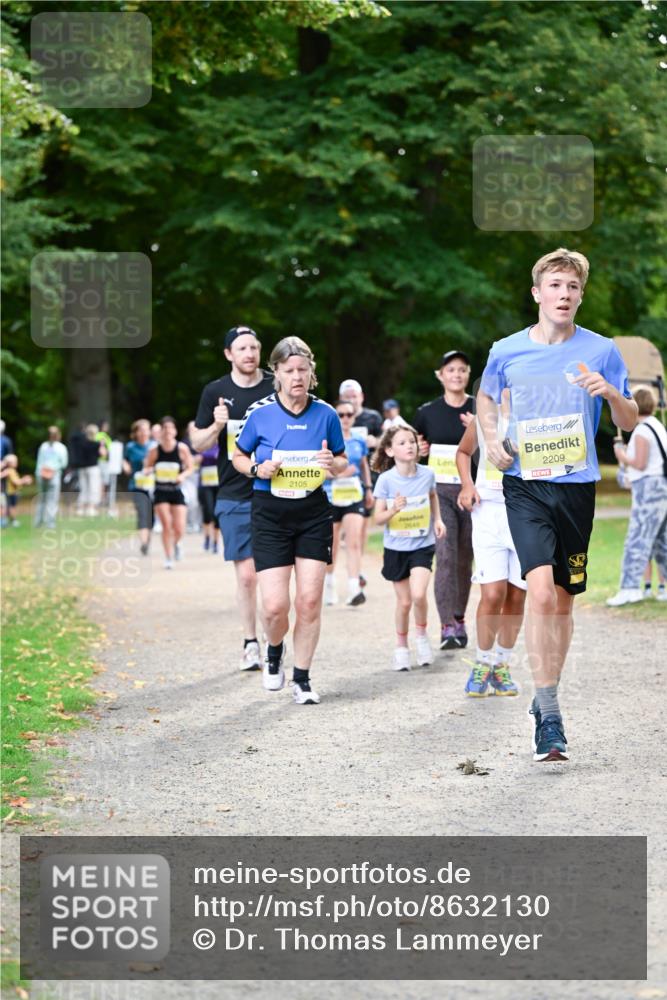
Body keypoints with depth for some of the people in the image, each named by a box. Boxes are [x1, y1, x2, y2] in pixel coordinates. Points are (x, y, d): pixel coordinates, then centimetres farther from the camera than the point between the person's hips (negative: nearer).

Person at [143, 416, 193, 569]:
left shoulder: (182, 449, -8)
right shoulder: (154, 450, -6)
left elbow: (190, 468, 1)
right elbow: (146, 469, 5)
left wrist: (183, 475, -19)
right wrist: (148, 470, -18)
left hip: (176, 491, 0)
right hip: (161, 492, 0)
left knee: (179, 529, -4)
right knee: (166, 525, -8)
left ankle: (176, 544, 32)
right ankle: (169, 558, 6)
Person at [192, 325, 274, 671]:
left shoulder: (277, 388, 2)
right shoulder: (216, 392, 5)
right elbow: (199, 444, 8)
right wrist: (217, 426, -13)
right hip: (234, 497, 1)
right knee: (246, 574, -1)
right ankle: (250, 643, 10)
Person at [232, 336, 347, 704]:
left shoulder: (325, 414, -1)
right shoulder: (260, 414, -6)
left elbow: (343, 461, 11)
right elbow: (238, 457, 8)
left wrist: (333, 463, -12)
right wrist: (258, 469, -13)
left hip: (314, 514, 2)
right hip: (270, 516, -2)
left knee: (310, 601, -2)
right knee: (275, 605, -8)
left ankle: (302, 678, 14)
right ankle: (274, 652, 26)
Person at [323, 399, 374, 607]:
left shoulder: (359, 443, 7)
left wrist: (368, 489, 23)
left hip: (354, 496, 2)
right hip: (331, 496, -2)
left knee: (354, 542, -12)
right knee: (332, 545, 11)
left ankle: (354, 589, -18)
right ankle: (329, 586, 29)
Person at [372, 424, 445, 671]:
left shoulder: (427, 474, -6)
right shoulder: (386, 480, -12)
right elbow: (378, 518, -9)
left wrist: (438, 519, 7)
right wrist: (394, 510, -27)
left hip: (422, 545, 0)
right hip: (396, 547, 0)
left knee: (419, 594, -18)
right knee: (404, 601, 6)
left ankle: (421, 634, 8)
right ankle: (401, 646, 27)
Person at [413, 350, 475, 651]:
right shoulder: (427, 412, 5)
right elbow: (415, 448, 20)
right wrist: (418, 451, -2)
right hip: (439, 490, -1)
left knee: (464, 559, 10)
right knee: (445, 555, -15)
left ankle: (459, 619, 25)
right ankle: (447, 626, -19)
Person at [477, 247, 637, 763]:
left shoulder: (601, 351, 0)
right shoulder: (507, 352, 1)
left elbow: (630, 422, 5)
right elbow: (486, 397, 22)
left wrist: (611, 393, -16)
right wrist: (492, 440, 3)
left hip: (577, 487, 1)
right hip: (525, 487, -1)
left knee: (564, 599, 9)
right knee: (541, 591, -18)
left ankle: (546, 701, 29)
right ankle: (549, 715, -15)